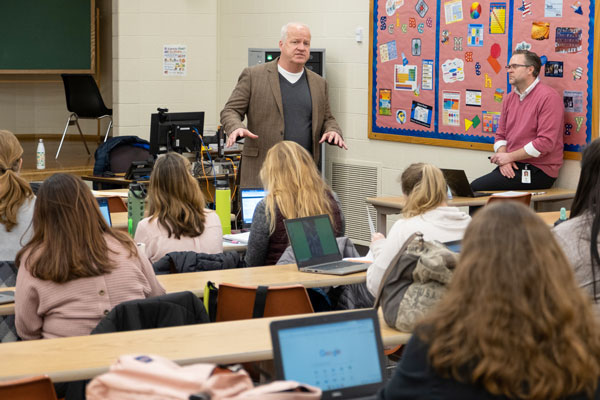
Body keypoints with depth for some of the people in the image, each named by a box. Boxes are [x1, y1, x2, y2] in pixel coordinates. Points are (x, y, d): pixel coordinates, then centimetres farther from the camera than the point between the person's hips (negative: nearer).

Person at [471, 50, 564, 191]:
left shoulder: (548, 97, -10)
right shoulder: (509, 98, 16)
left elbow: (546, 142, -18)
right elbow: (501, 135, 19)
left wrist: (509, 156, -13)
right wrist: (503, 158, -4)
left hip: (539, 170, -7)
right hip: (512, 166, 8)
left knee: (476, 188, -22)